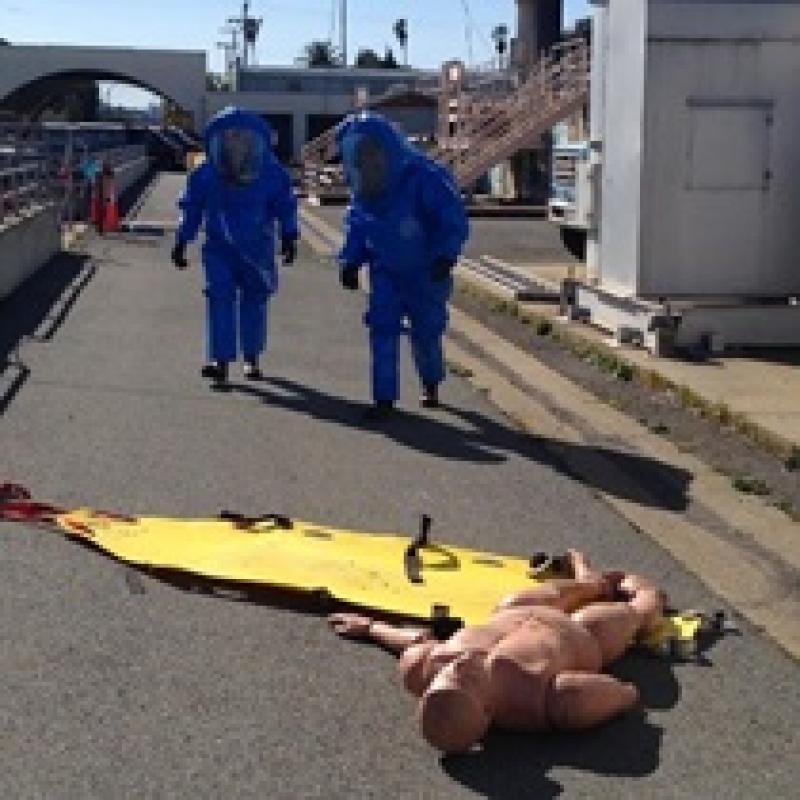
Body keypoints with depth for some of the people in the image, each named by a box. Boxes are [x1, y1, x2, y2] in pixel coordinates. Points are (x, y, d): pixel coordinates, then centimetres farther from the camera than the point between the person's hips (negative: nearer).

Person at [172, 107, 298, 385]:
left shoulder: (272, 175, -10)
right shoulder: (204, 176, -8)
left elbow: (286, 207, 4)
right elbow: (191, 210, 5)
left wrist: (289, 237, -2)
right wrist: (181, 242, 6)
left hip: (257, 250, 0)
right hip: (219, 249, 0)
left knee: (254, 300, 8)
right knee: (219, 297, -12)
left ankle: (251, 357, 25)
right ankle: (221, 359, -11)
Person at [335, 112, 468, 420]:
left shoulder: (424, 178, -21)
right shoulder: (363, 191, -2)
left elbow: (454, 221, -22)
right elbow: (356, 228, 11)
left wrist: (445, 255, -32)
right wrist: (350, 261, -1)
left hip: (426, 274, -4)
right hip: (385, 272, 4)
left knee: (426, 332, 7)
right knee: (382, 328, -9)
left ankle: (431, 383, 36)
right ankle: (384, 397, -5)